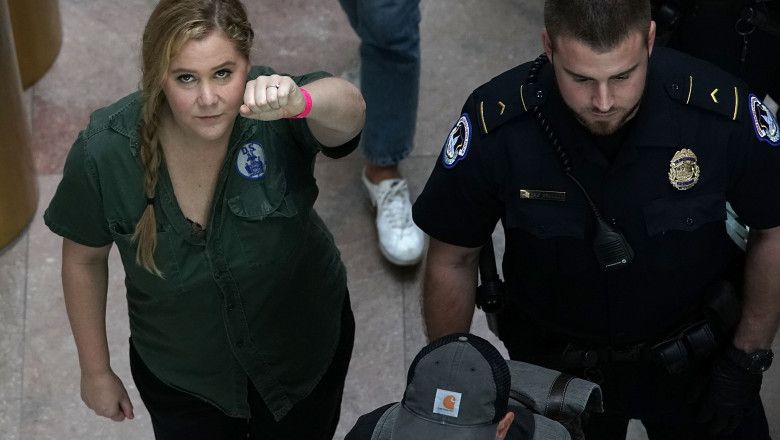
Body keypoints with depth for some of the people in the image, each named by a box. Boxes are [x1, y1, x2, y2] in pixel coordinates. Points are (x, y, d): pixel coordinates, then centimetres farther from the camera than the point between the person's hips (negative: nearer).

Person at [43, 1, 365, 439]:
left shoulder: (269, 114, -31)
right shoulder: (104, 151, -27)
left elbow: (348, 108, -53)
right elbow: (84, 259, -9)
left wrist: (300, 102, -76)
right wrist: (96, 370, 0)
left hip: (305, 352, 0)